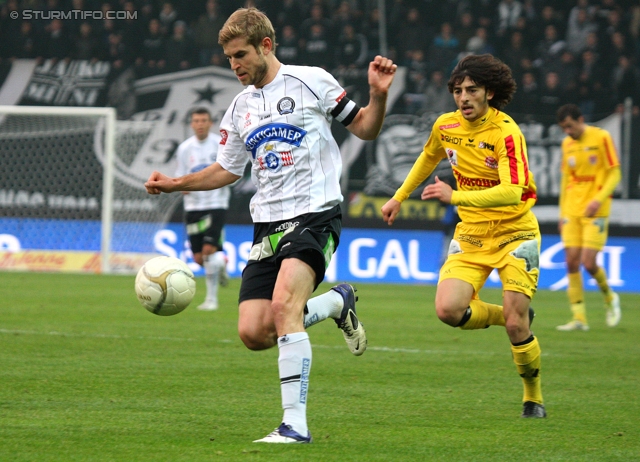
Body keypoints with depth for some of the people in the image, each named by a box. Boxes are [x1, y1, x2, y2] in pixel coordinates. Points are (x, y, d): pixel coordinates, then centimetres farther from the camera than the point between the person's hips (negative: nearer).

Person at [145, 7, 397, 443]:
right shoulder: (240, 108, 16)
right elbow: (227, 170, 27)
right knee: (253, 333, -6)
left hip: (315, 214, -6)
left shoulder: (310, 81, 0)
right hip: (268, 223, 6)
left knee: (283, 305, -28)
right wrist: (173, 183, 15)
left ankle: (295, 423, -25)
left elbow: (364, 129, 5)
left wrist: (378, 95, -15)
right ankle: (337, 302, 20)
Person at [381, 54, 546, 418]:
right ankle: (506, 315, 15)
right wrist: (400, 197, 29)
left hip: (515, 234, -5)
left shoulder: (506, 133, -20)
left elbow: (512, 192, -32)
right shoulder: (446, 126, -1)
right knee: (448, 309, -17)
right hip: (471, 235, 5)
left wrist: (456, 197, -41)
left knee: (516, 326, -12)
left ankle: (533, 397, 14)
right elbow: (428, 159, 23)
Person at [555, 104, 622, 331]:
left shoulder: (601, 137, -6)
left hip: (596, 211, -5)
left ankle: (609, 297, 17)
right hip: (572, 211, 5)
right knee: (571, 262, -3)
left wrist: (599, 200, -19)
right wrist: (562, 213, 15)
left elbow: (615, 174, -7)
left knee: (588, 262, -12)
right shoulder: (567, 144, 11)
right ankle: (579, 318, 1)